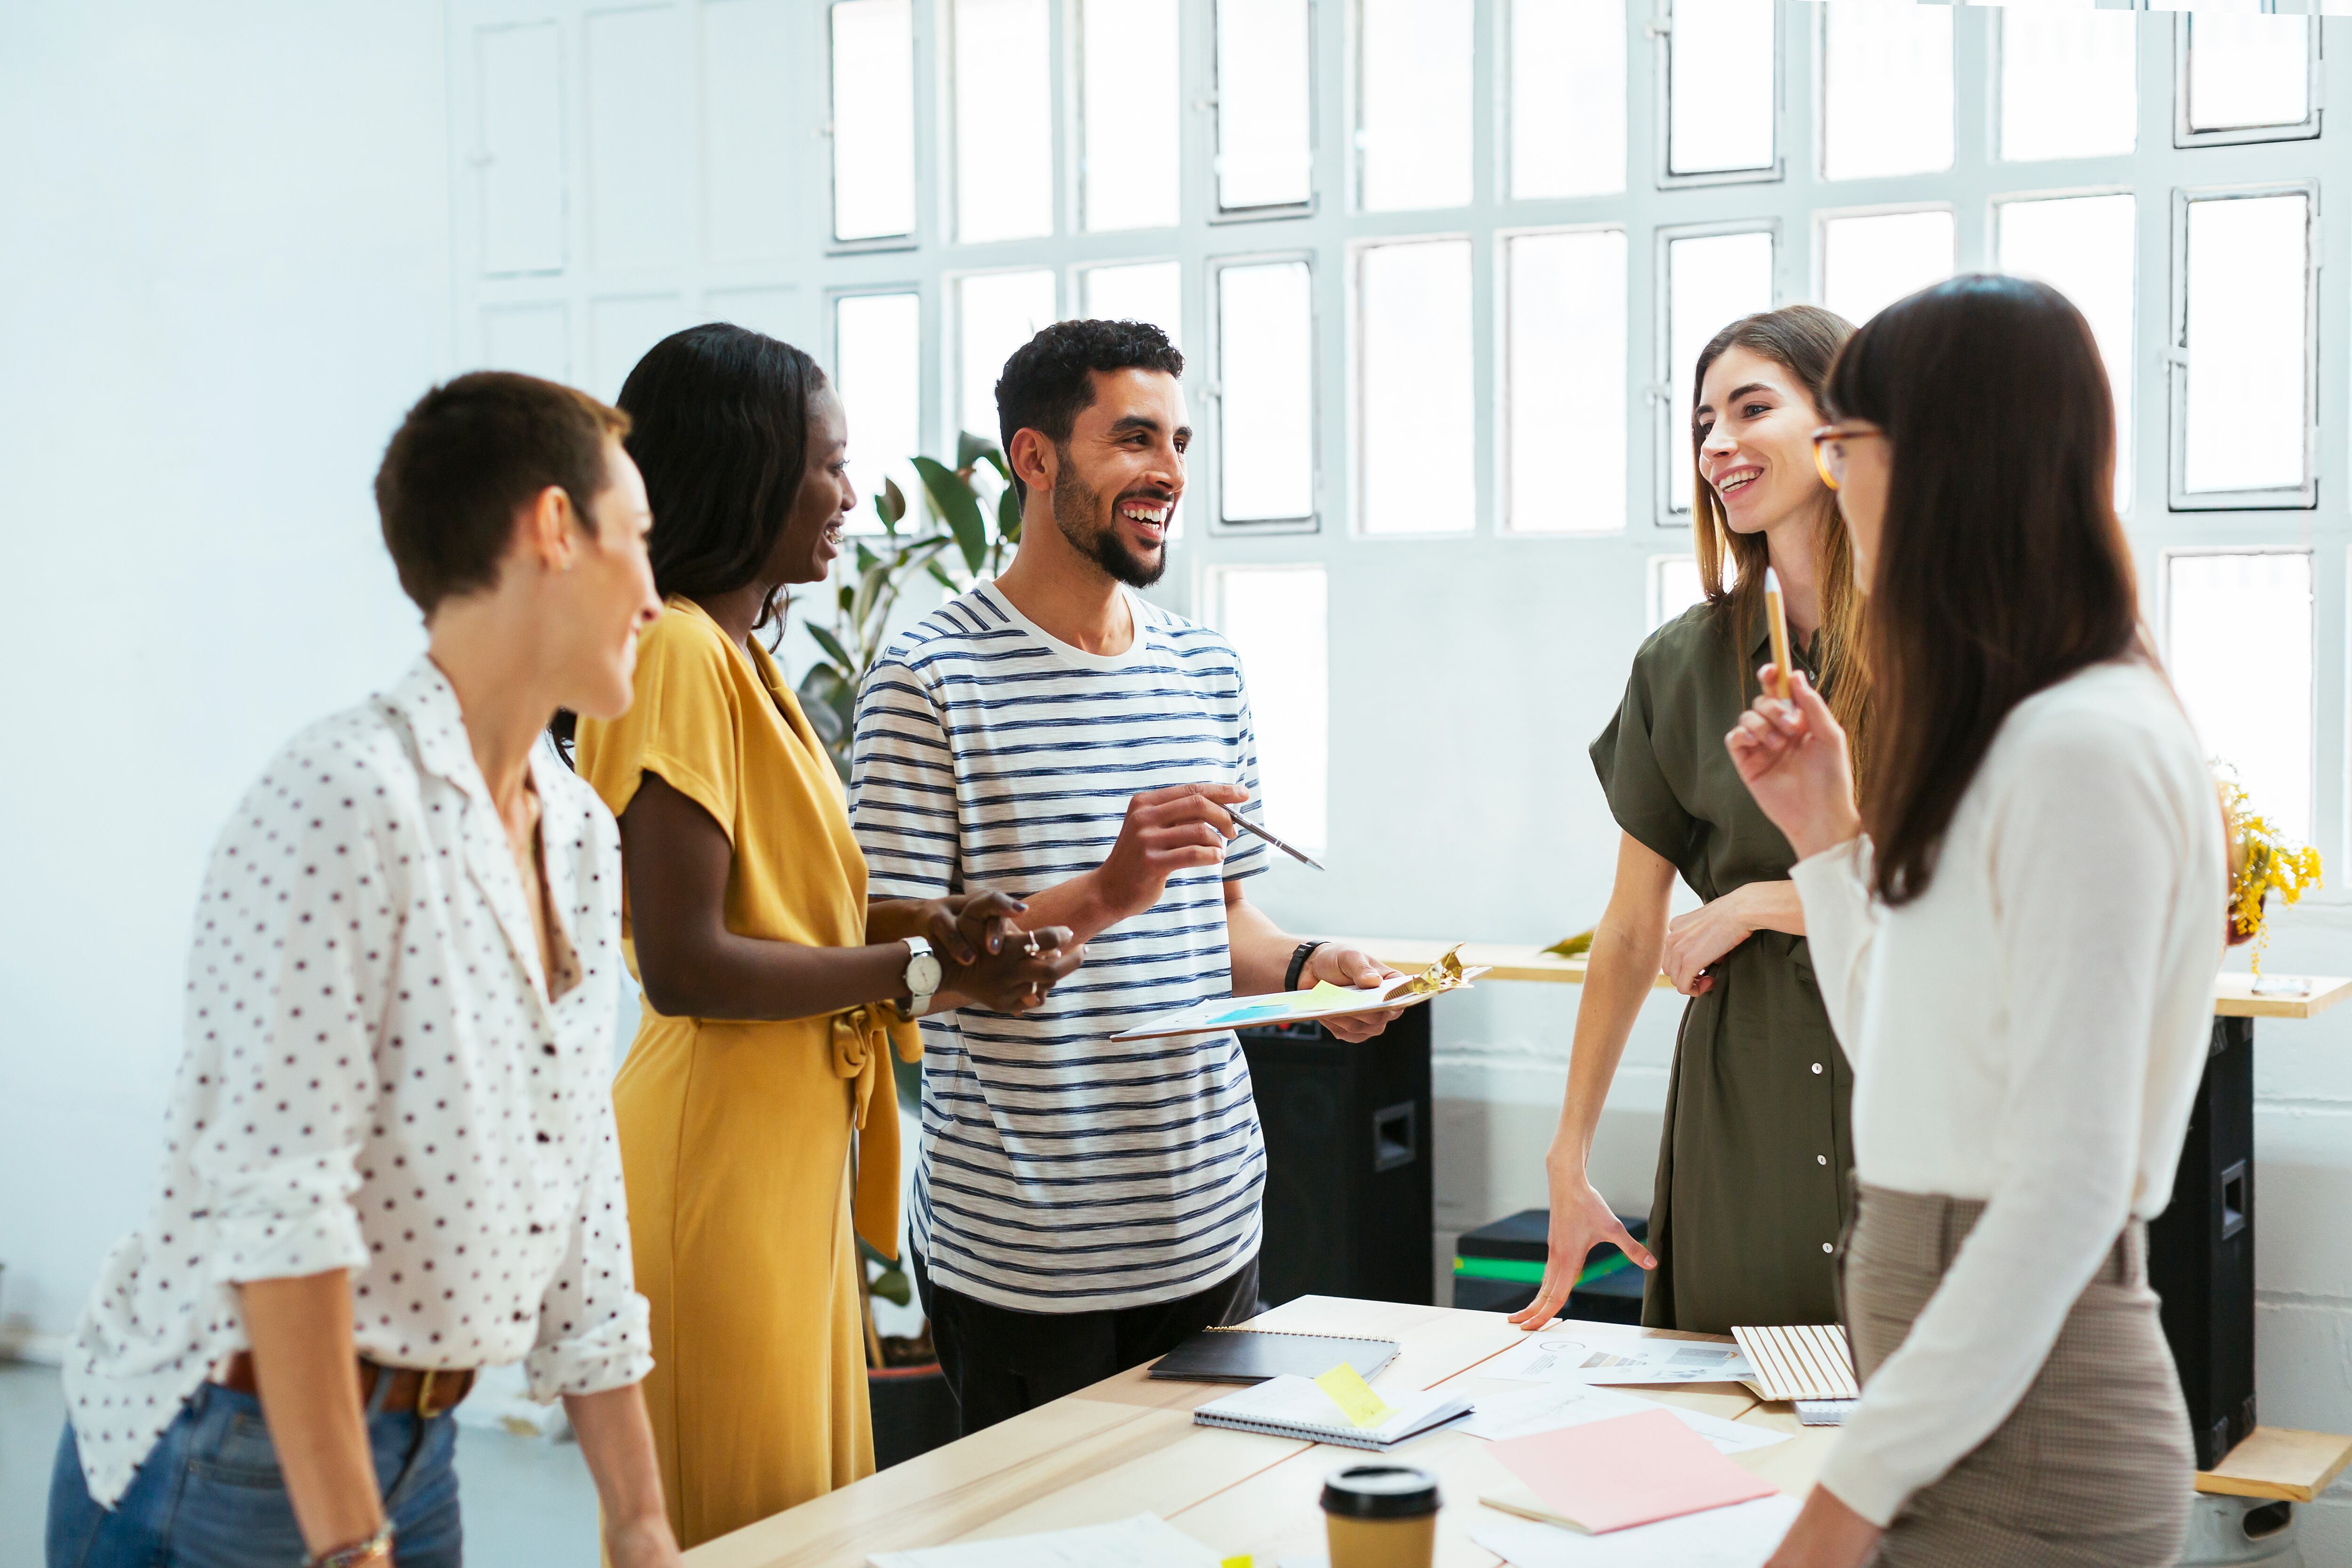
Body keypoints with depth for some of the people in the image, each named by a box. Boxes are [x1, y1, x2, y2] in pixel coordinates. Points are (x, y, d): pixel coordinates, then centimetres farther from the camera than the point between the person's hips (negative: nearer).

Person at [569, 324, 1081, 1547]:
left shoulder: (744, 657, 14)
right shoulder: (678, 656, -16)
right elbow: (684, 965, -21)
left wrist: (930, 922, 2)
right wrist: (921, 967, -14)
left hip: (796, 1152, 10)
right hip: (718, 1157, -10)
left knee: (813, 1510, 16)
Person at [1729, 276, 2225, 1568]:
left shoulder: (2084, 753, -18)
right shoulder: (2011, 740, 12)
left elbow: (2068, 1190, -22)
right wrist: (1830, 834, 11)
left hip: (2021, 1439, -9)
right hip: (1967, 1387, 9)